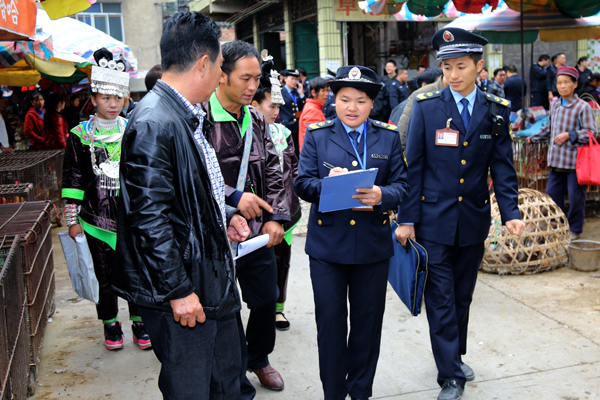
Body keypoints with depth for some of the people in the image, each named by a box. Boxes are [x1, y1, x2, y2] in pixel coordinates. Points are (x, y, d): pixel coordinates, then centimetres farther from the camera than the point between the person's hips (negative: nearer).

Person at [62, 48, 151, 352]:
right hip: (97, 219, -1)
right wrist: (72, 220, 0)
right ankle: (110, 324, 28)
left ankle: (140, 322, 24)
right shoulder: (80, 136, -1)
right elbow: (72, 181, 1)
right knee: (104, 275, 9)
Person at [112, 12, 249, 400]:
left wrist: (224, 215, 9)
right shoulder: (154, 124, -22)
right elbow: (149, 216, -24)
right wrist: (178, 291, -20)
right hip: (181, 291, -9)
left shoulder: (190, 117, 9)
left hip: (213, 279, 10)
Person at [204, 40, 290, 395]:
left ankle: (259, 358, 47)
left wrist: (276, 217, 1)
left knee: (267, 300, 19)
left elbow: (274, 172, 11)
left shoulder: (256, 119, 8)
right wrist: (233, 197, -20)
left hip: (259, 233, 6)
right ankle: (239, 384, 29)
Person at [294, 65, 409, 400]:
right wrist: (327, 183, -25)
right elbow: (302, 184, -4)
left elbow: (401, 184, 0)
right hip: (327, 243, -1)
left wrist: (382, 196, -21)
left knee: (368, 321, 13)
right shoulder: (317, 135, 3)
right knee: (330, 322, 7)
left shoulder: (389, 137, 6)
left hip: (374, 244, 1)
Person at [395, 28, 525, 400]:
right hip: (435, 220, -2)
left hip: (474, 220, 3)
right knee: (441, 299, 1)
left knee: (463, 296, 16)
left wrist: (511, 211, -9)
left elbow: (503, 167, 3)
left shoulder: (496, 111, 2)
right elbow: (413, 166, -5)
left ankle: (456, 357, 36)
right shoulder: (426, 107, -5)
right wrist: (407, 218, -7)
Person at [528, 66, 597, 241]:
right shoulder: (554, 105, 11)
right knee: (552, 193, 9)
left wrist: (569, 135, -19)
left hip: (575, 160, -6)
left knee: (576, 197, 4)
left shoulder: (583, 107, -9)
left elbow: (592, 133, -11)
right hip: (557, 160, 6)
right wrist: (534, 137, 28)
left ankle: (574, 230, 21)